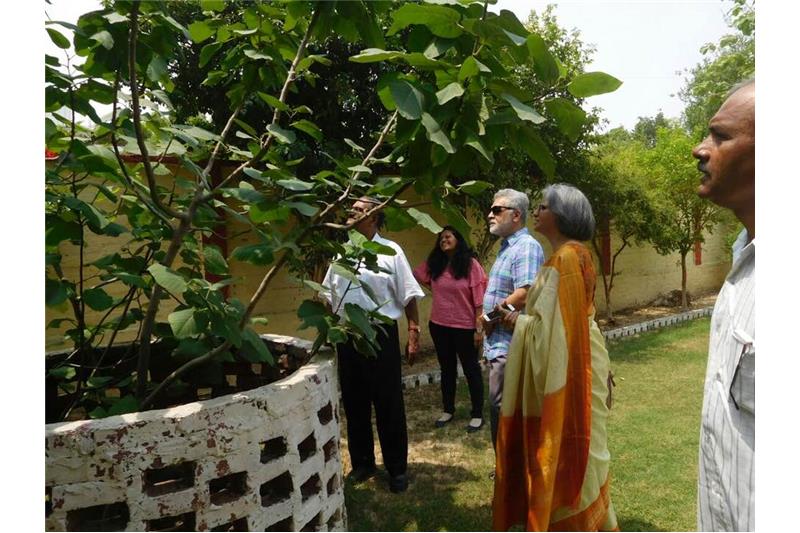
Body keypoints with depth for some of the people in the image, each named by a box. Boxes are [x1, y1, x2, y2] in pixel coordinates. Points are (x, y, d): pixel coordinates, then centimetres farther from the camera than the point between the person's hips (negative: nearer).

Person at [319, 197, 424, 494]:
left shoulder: (390, 251, -3)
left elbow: (409, 296, -4)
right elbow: (328, 297, 17)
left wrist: (414, 334, -10)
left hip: (381, 336, -5)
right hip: (347, 337, 5)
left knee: (389, 405, 3)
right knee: (354, 404, 13)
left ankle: (397, 469, 18)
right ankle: (361, 464, 30)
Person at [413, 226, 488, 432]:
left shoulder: (470, 264, -11)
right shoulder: (434, 265, 2)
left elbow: (479, 299, -13)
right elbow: (416, 274, 20)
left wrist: (479, 328, -16)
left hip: (465, 327, -5)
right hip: (439, 326, 5)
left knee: (471, 369, 8)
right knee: (447, 369, 18)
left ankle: (477, 414, 20)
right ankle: (448, 410, 33)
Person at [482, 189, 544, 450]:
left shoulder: (526, 247, -15)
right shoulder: (506, 248, 17)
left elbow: (524, 294, -27)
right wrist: (487, 329, 10)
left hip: (510, 346, -10)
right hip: (498, 343, 10)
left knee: (502, 409, -3)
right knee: (501, 408, 17)